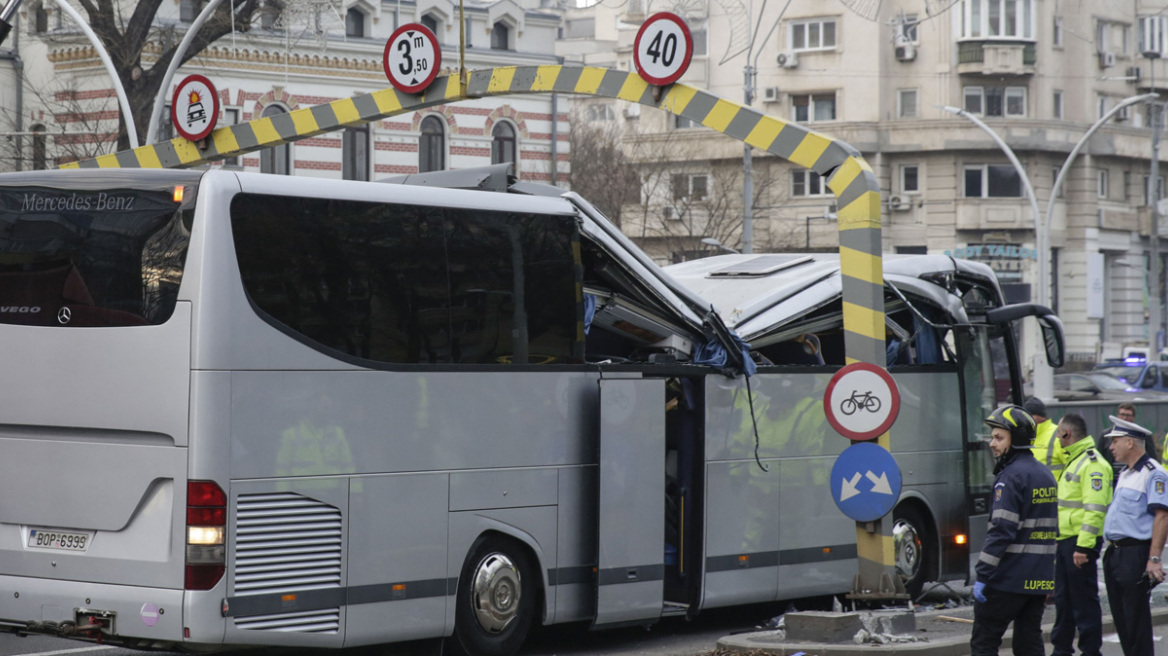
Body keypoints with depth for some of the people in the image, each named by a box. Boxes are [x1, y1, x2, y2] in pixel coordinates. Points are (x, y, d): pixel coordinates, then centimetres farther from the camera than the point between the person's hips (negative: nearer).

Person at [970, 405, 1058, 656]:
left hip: (1008, 579, -8)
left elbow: (1001, 530, -20)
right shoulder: (1045, 474, 15)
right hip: (1039, 580, 8)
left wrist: (982, 576, -19)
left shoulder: (1012, 476, -14)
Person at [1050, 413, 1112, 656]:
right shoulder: (1074, 461, 19)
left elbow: (1095, 510, -22)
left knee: (1084, 600, -4)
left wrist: (1083, 546, -26)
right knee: (1063, 599, 16)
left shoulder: (1092, 464, -15)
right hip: (1065, 540, 10)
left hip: (1080, 543, -10)